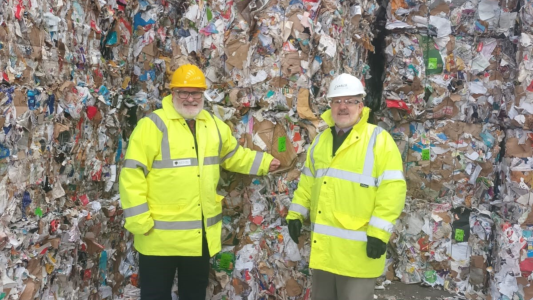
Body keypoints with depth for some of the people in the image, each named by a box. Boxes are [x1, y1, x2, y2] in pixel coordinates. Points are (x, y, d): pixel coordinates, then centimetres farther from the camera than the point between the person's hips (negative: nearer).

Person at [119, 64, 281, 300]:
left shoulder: (213, 125, 8)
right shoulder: (152, 125, -13)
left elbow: (233, 155, 26)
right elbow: (132, 176, -15)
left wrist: (263, 162, 20)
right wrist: (139, 221, -18)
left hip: (203, 234, 6)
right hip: (161, 235, -5)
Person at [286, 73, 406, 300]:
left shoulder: (378, 139, -10)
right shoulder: (321, 139, 11)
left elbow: (393, 188, -15)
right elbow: (308, 182, 19)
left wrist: (379, 231, -18)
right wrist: (295, 214, 13)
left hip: (357, 247, -6)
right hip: (324, 244, 7)